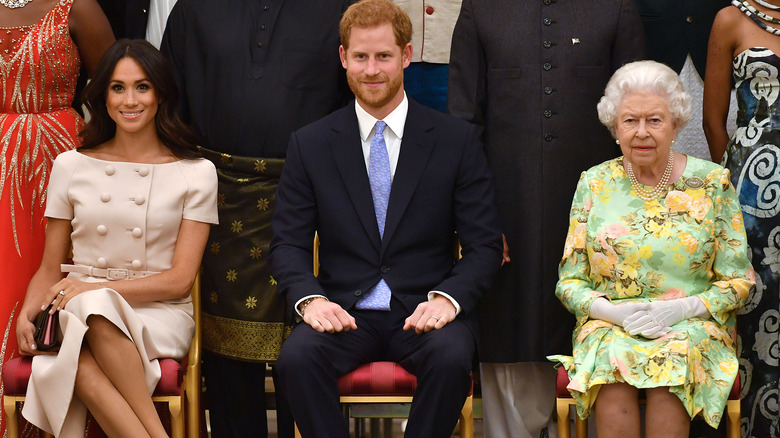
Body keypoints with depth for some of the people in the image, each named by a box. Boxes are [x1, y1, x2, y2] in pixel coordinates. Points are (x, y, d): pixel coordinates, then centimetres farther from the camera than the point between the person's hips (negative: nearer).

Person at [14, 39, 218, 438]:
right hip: (80, 315, 1)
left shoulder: (196, 173, 7)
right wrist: (27, 313, -6)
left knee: (94, 305, -38)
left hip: (159, 316, -1)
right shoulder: (71, 166, 13)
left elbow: (180, 280, 1)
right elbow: (49, 270, 16)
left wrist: (96, 289, -12)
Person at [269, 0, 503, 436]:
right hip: (344, 312, 1)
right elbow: (289, 242, 6)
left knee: (451, 357, -33)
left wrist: (448, 298, -16)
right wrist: (309, 298, -14)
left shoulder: (458, 140, 4)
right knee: (297, 356, -30)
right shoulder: (309, 145, 7)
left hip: (424, 312, -1)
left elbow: (485, 244, 2)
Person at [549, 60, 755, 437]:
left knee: (673, 359, -34)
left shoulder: (712, 183, 3)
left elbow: (737, 281, 4)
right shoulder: (594, 184, 7)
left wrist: (682, 309, -13)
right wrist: (612, 310, -12)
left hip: (692, 325, -1)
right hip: (609, 325, 1)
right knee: (612, 360, -33)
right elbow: (569, 281, 8)